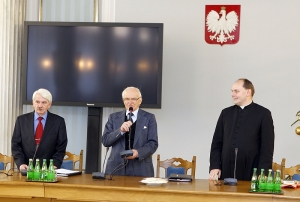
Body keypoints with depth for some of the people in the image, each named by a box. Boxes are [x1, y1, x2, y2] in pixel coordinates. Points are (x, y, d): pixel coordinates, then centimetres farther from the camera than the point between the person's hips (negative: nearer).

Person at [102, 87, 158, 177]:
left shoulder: (149, 118, 6)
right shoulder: (114, 117, 10)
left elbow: (153, 143, 0)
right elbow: (105, 141, 3)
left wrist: (138, 152, -18)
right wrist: (120, 130, -14)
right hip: (117, 167, 1)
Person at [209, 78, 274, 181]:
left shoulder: (263, 114, 2)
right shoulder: (226, 113, 14)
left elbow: (267, 146, -3)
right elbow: (217, 143, 13)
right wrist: (214, 166, 2)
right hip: (226, 174, 3)